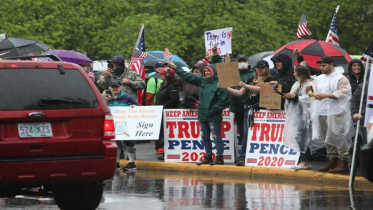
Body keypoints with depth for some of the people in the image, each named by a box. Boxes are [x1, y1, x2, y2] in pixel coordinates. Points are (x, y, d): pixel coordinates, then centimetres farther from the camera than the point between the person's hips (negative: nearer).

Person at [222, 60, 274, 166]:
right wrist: (226, 88, 10)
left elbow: (261, 89, -17)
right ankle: (242, 157, -5)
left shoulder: (269, 80, 2)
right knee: (246, 134, -1)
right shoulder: (251, 80, 20)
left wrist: (246, 86, -22)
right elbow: (240, 93, 19)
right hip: (248, 109, 5)